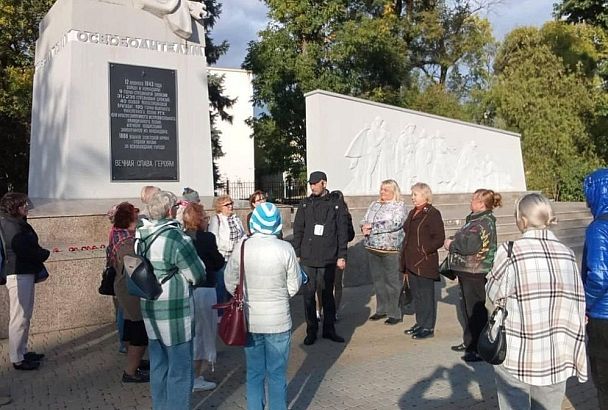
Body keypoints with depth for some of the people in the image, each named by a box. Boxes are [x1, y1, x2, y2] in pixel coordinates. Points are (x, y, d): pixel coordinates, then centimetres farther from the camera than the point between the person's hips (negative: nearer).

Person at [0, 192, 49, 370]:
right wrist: (44, 254, -9)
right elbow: (25, 250, -24)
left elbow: (29, 248, 11)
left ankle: (23, 351, 30)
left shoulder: (19, 224, 12)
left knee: (25, 316, 18)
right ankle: (17, 359, 8)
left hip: (26, 273, 10)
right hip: (18, 275, -10)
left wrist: (39, 254, -8)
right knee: (19, 318, -1)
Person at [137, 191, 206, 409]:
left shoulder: (141, 234, 1)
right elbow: (197, 275, -14)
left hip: (150, 309, 8)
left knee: (158, 366, 20)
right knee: (180, 370, 6)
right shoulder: (176, 237, -21)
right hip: (174, 313, -7)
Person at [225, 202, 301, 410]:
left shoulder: (242, 247, -10)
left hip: (250, 320, 2)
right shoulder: (285, 249, -14)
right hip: (278, 321, -2)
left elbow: (230, 283, -1)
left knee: (254, 374, 16)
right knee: (277, 375, 13)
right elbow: (294, 286, -6)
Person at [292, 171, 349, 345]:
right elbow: (298, 231, 6)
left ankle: (329, 329, 23)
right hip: (307, 258, 1)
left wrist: (341, 256, -2)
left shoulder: (337, 205, 1)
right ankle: (311, 330, 16)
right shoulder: (305, 204, 5)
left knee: (328, 294, 10)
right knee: (308, 295, 4)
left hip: (328, 259, -1)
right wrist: (297, 254, 1)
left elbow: (342, 233, 2)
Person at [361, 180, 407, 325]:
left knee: (393, 282, -1)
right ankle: (381, 310, 25)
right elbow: (365, 220, 13)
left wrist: (372, 227, -16)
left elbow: (394, 223, -18)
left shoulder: (399, 206, -4)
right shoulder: (374, 204, 17)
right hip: (372, 249, 6)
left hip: (391, 250, -6)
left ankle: (395, 314, 9)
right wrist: (364, 227, -12)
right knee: (378, 280, 13)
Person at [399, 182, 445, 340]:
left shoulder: (433, 213, -11)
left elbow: (439, 238, -14)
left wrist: (424, 250, -19)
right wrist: (405, 259, 14)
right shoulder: (413, 213, 15)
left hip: (425, 262, -8)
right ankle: (420, 323, 27)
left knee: (426, 295, 0)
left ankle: (428, 327, 10)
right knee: (416, 294, 15)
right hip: (412, 262, 8)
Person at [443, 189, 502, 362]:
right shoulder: (475, 219, 13)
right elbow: (464, 239, 19)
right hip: (467, 271, 10)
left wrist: (451, 244, -13)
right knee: (466, 307, 18)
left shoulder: (485, 223, -17)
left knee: (476, 309, -3)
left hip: (475, 273, -10)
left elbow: (471, 245, -27)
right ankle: (469, 342, 32)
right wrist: (453, 242, 1)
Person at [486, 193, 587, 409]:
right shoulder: (567, 254, -1)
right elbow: (577, 305, 1)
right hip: (556, 358, 4)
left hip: (517, 357, -4)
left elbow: (494, 293, -6)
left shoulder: (510, 252, -14)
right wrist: (574, 355, 10)